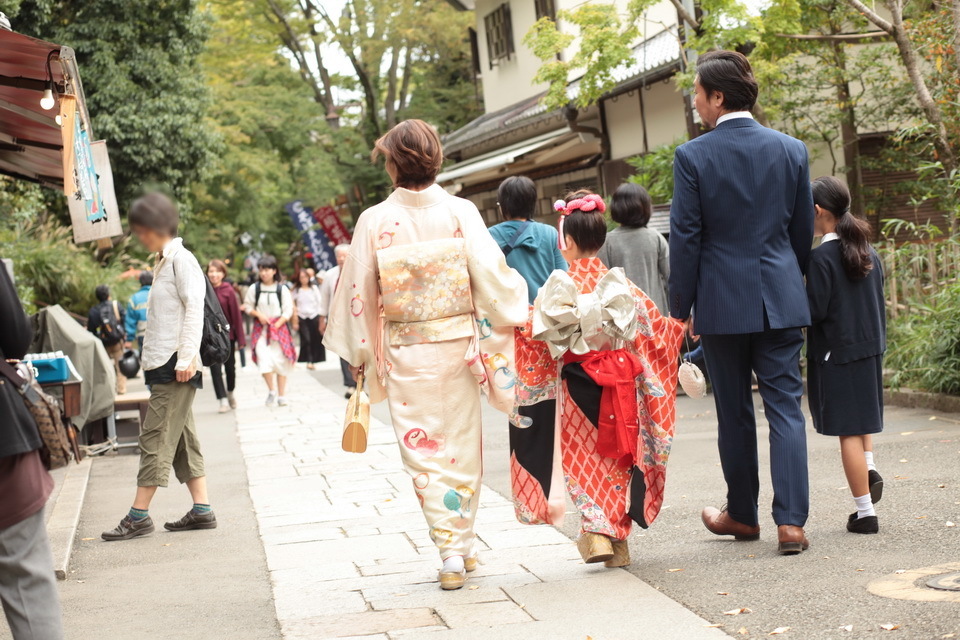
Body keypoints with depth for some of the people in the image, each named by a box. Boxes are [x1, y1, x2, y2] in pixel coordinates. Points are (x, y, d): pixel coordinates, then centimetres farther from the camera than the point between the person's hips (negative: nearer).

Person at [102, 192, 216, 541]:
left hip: (175, 365, -10)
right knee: (181, 437, 9)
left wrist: (186, 358, -21)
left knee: (156, 436, -9)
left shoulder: (181, 259, -9)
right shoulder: (164, 262, 19)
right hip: (163, 365, 10)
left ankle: (139, 514, -7)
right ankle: (201, 509, 11)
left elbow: (194, 310, -16)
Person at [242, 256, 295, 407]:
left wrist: (277, 324, -12)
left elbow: (288, 310, -1)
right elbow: (248, 306, 8)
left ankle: (282, 395, 10)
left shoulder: (282, 289, -1)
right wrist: (258, 315, -9)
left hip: (279, 326, -1)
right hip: (261, 328, 1)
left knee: (281, 361, 0)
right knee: (264, 359, -13)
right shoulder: (254, 289, 3)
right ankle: (271, 390, 5)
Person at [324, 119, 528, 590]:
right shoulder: (460, 212, -5)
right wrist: (516, 318, 6)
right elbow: (490, 275, -9)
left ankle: (451, 551, -1)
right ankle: (464, 543, 24)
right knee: (462, 444, 14)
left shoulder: (375, 221, -6)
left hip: (406, 353, -1)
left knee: (424, 451, 5)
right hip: (458, 344, 1)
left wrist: (359, 354, 10)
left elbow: (358, 292, -1)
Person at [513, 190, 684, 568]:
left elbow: (535, 335, -12)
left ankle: (596, 533, -5)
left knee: (584, 457, 8)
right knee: (619, 454, 10)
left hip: (577, 381, -2)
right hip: (620, 378, 2)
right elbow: (655, 327, 7)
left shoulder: (558, 286, -9)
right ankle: (618, 539, 13)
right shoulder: (619, 284, 0)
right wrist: (685, 323, 23)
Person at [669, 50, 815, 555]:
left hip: (723, 302, -2)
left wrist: (681, 309, 0)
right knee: (785, 408, 2)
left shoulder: (692, 157, -8)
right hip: (781, 300, 2)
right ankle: (790, 522, -5)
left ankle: (742, 515, 23)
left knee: (734, 413, 10)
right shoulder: (791, 150, 3)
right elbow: (803, 230, 9)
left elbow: (685, 239, -7)